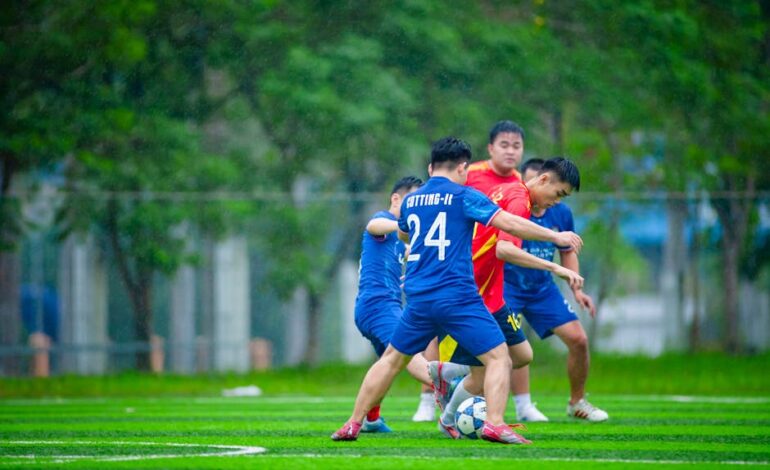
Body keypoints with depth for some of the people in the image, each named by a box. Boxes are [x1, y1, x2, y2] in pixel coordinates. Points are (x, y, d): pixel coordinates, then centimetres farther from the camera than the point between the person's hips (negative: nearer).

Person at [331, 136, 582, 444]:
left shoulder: (411, 200, 14)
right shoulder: (463, 196, -3)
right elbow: (509, 223, -11)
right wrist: (555, 236, -3)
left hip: (418, 298, 5)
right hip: (457, 297, -5)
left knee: (391, 359, 19)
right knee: (498, 358, -3)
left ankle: (354, 424, 18)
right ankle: (494, 425, -21)